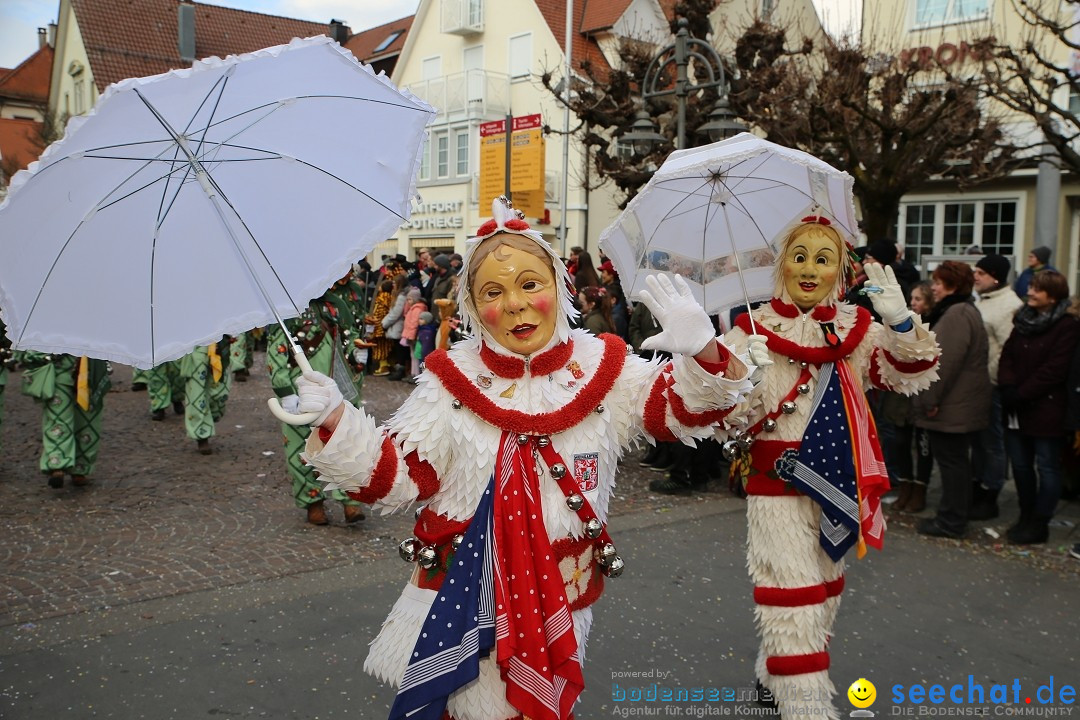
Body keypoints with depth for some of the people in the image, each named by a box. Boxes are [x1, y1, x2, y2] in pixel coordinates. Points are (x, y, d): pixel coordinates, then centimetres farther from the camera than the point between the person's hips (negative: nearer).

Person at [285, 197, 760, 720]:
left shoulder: (602, 370, -3)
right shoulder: (452, 382, -6)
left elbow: (683, 404, -6)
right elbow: (394, 473, -5)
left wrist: (701, 354, -28)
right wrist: (336, 420, -20)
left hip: (560, 595, 1)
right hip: (461, 592, 0)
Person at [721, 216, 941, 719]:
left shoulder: (858, 329, 4)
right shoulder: (753, 330, -7)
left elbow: (912, 374, -6)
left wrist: (901, 322, -21)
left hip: (838, 481, 6)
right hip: (778, 479, -5)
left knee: (825, 586, 19)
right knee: (793, 593, -6)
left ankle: (774, 671, 38)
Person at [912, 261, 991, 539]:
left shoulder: (957, 314, -19)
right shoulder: (961, 310, 17)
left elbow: (946, 361, -24)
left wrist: (932, 399, -19)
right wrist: (932, 399, 21)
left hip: (952, 408, -11)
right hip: (958, 405, 11)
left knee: (952, 461, -2)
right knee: (956, 461, 15)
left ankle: (950, 522, 6)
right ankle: (954, 516, 25)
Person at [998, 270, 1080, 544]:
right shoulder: (1024, 320, 12)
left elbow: (1054, 370, -16)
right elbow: (1007, 355, 7)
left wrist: (1020, 394, -15)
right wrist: (1008, 387, -10)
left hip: (1046, 410, -7)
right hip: (1017, 409, 7)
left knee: (1047, 467, 3)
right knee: (1020, 464, 14)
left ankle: (1039, 524, 12)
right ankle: (1026, 516, 27)